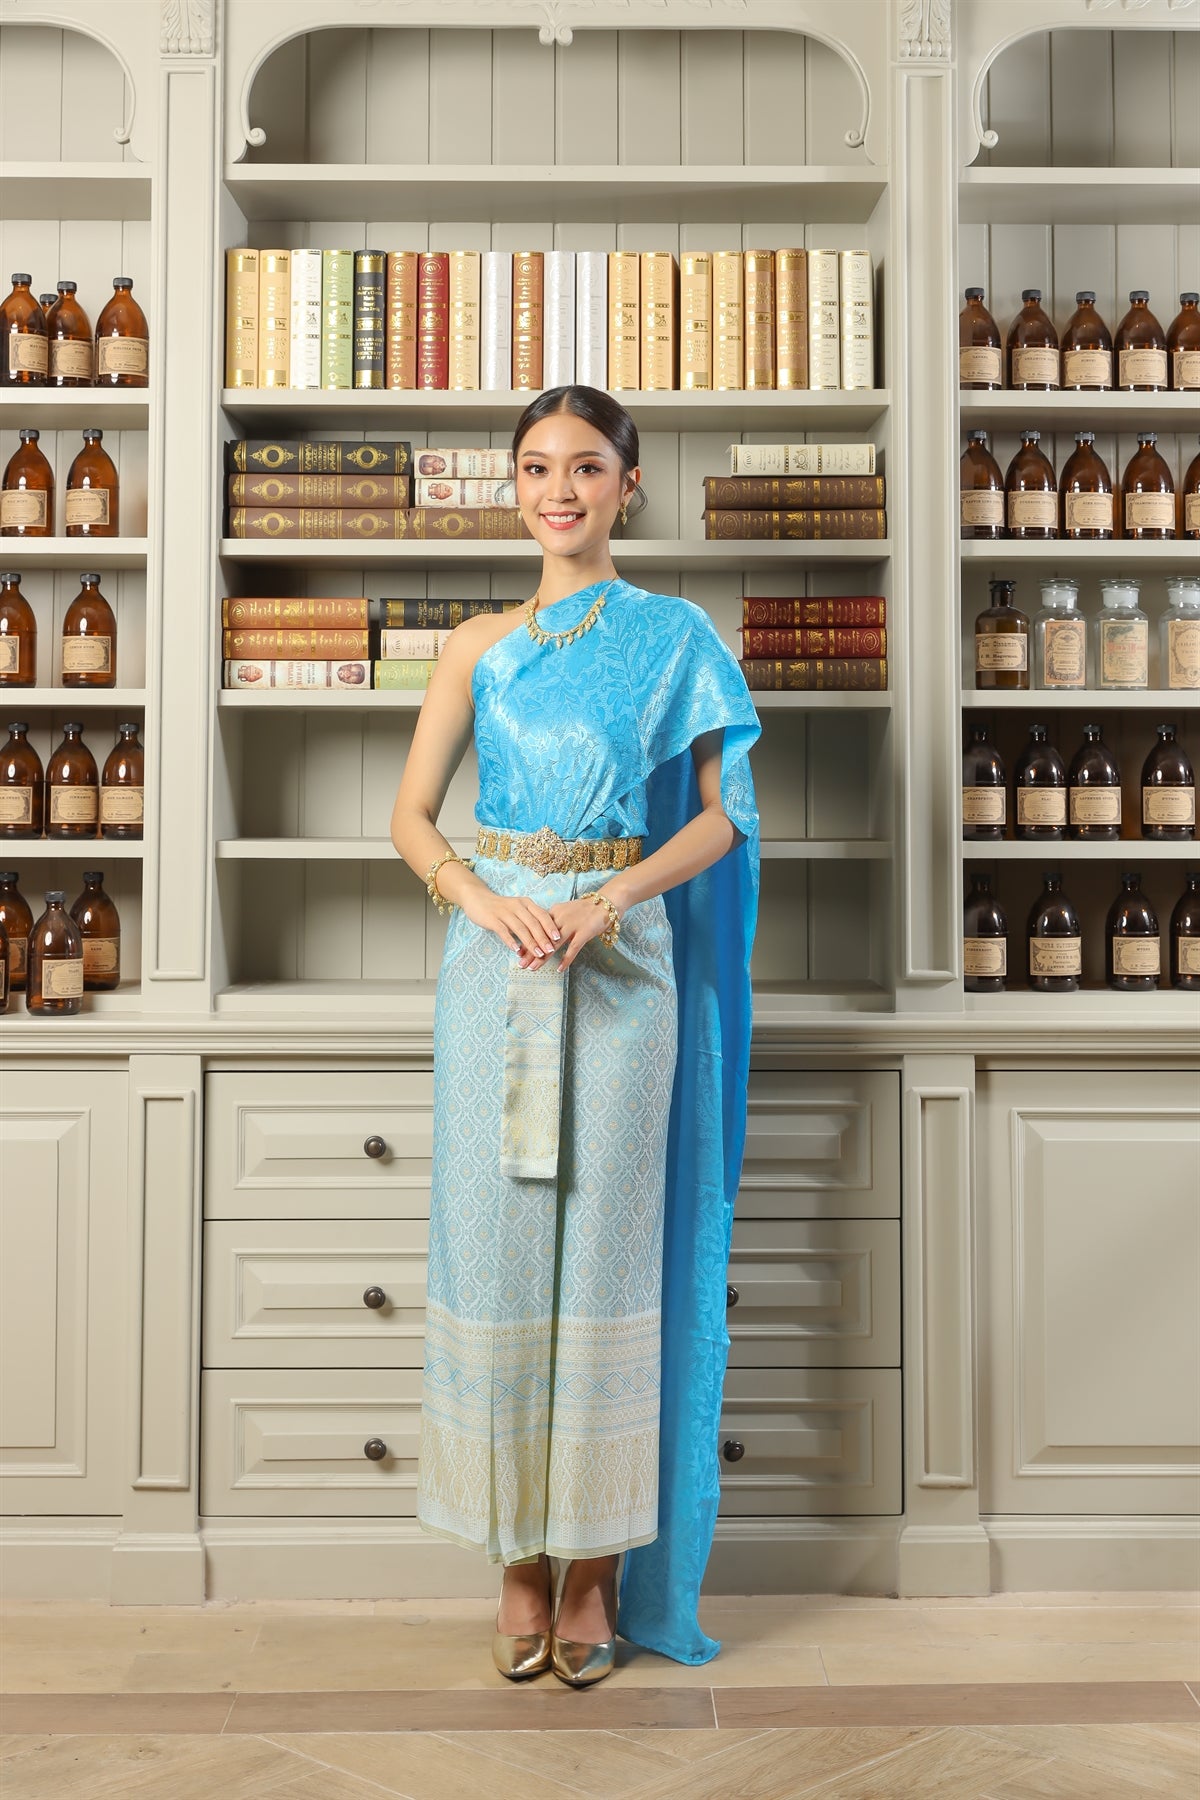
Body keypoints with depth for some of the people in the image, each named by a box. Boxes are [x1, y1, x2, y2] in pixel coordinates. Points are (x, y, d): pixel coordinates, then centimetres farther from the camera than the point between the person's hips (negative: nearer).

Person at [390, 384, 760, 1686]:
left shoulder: (676, 637, 5)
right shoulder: (477, 648, 10)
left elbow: (722, 814, 2)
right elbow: (411, 816, 8)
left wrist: (611, 897, -14)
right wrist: (485, 898, -11)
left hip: (622, 965, -2)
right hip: (493, 963, 2)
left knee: (606, 1249, 1)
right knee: (496, 1247, 3)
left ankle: (599, 1565, 16)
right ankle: (520, 1558, 18)